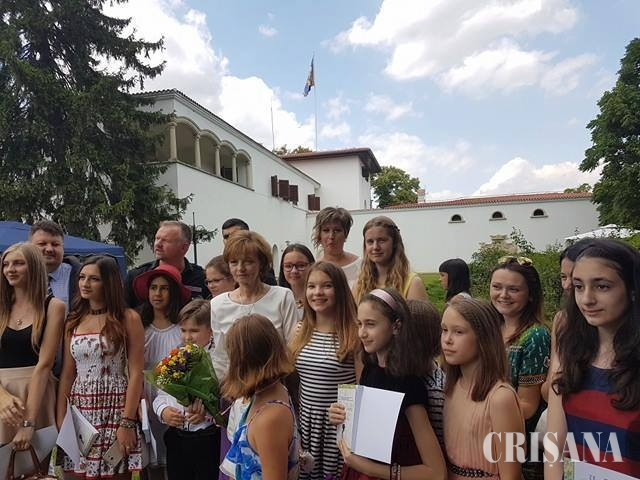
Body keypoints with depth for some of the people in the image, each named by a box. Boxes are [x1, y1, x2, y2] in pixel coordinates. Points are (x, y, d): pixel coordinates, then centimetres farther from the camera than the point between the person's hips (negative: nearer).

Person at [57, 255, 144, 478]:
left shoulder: (128, 318, -6)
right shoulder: (73, 321, 9)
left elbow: (136, 374, -9)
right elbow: (67, 374, 9)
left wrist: (127, 423, -14)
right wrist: (60, 420, 3)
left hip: (115, 408, -4)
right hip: (80, 410, 4)